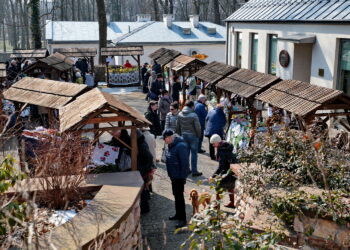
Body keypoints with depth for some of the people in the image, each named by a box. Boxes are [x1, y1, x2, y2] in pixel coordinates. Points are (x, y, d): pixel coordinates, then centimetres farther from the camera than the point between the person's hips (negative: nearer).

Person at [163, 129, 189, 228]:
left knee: (179, 196, -5)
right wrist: (170, 174, 18)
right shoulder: (171, 145, 8)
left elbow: (184, 163, -23)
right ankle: (178, 214, 32)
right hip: (173, 175, 10)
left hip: (179, 176, -10)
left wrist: (183, 176, -21)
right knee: (176, 195, 19)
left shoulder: (180, 146, -22)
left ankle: (182, 219, 1)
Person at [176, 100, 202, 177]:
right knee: (194, 153, 3)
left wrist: (180, 134, 18)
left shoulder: (180, 115, 0)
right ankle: (194, 171, 6)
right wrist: (199, 135, 1)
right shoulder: (193, 115, -17)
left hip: (184, 136, 5)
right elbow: (198, 127, -15)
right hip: (193, 136, -5)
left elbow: (177, 126, 7)